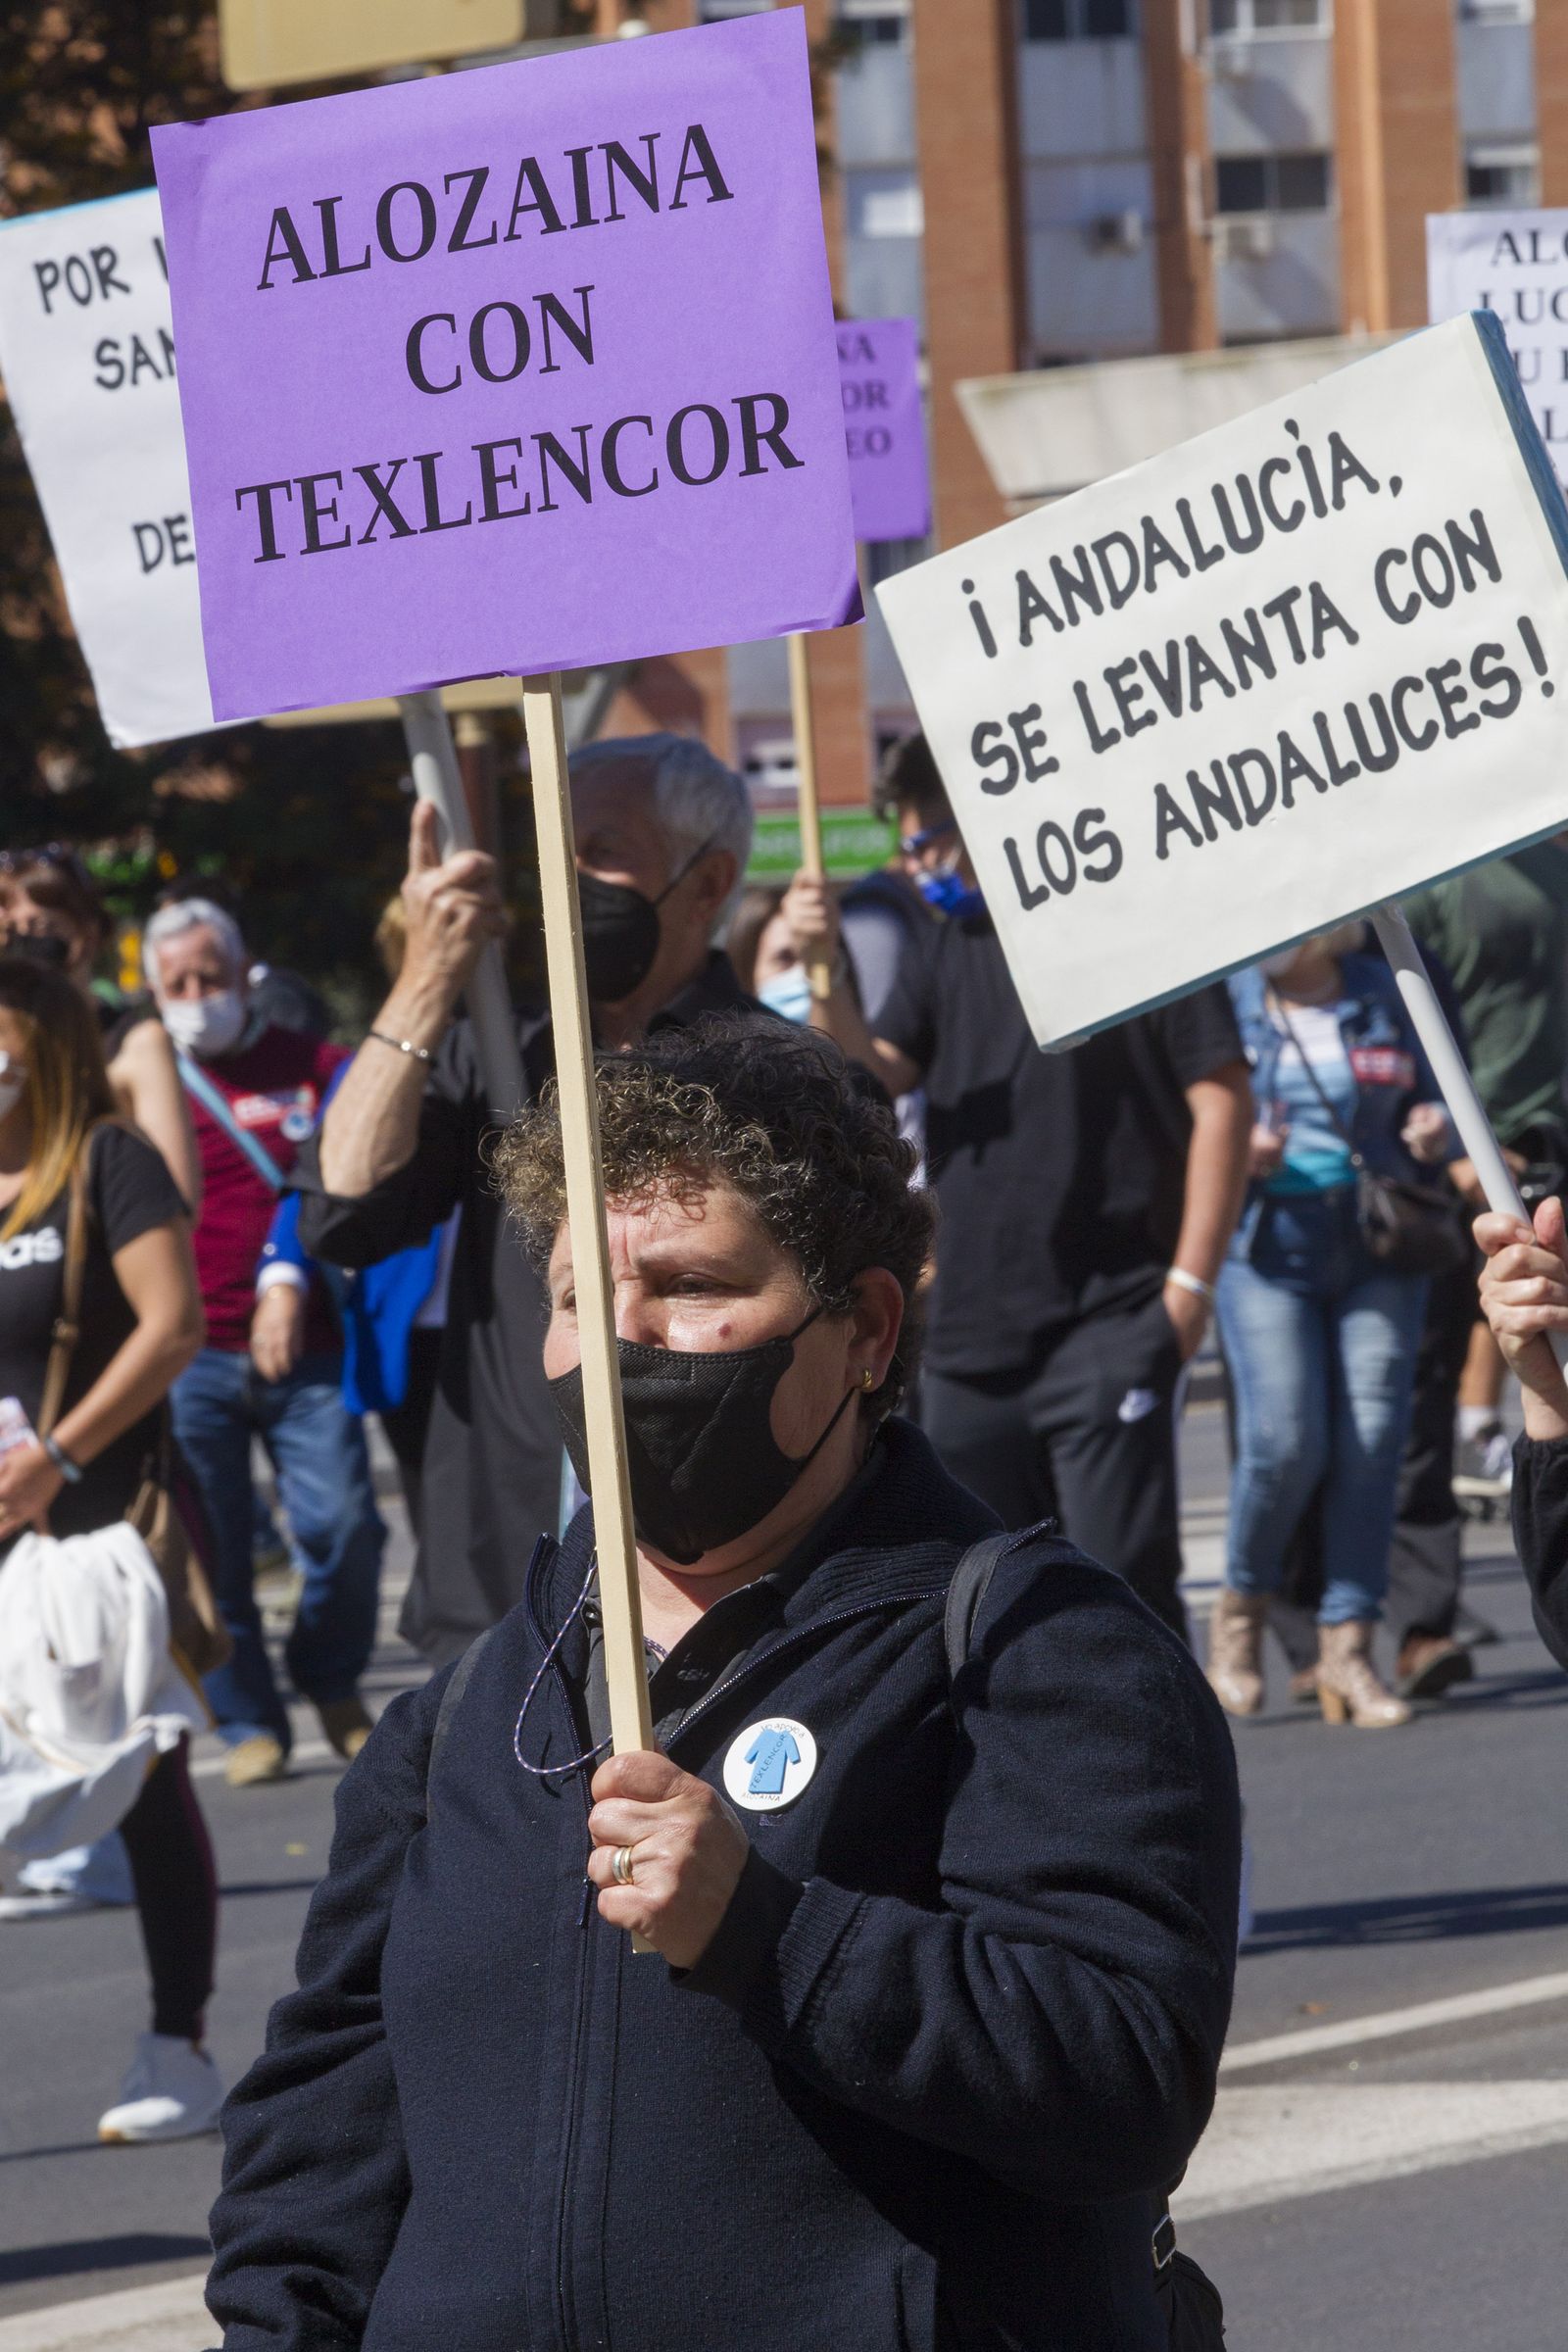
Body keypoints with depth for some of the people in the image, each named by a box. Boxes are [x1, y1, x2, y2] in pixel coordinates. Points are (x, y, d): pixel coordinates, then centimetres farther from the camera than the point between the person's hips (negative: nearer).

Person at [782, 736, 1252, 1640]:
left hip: (1107, 1321, -7)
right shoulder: (953, 946, 16)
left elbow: (1223, 1100, -6)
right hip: (971, 1325, 7)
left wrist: (1191, 1279, -11)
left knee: (1122, 1582, -10)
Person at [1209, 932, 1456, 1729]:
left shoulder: (1384, 996, 9)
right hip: (1267, 1243, -2)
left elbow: (1424, 1101, 20)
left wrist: (1432, 1134, -3)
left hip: (1378, 1251, 2)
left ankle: (1347, 1648, 2)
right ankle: (1240, 1610, 13)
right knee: (1285, 1441, -13)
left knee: (1372, 1439, -5)